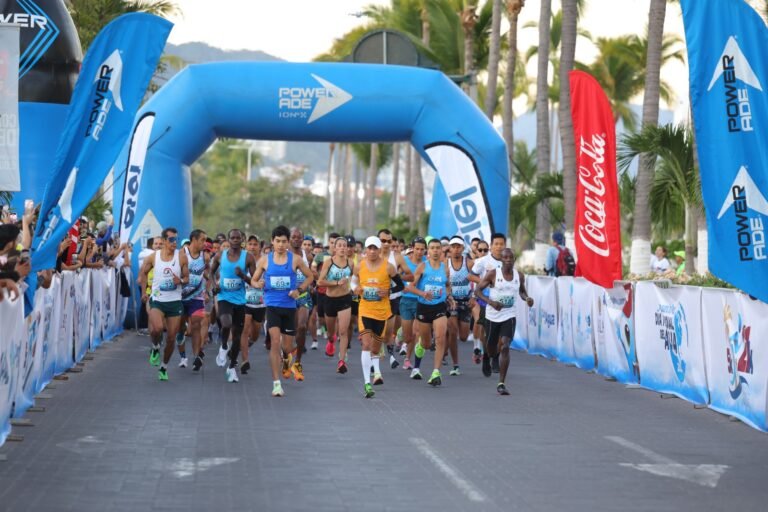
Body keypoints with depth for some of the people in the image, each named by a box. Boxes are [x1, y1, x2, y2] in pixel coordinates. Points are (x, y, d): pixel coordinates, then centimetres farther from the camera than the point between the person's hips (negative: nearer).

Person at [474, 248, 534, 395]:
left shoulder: (519, 276, 0)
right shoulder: (493, 274, -10)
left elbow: (522, 291, 19)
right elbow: (477, 290, -8)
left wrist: (526, 298, -4)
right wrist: (491, 302, -24)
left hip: (510, 316, 0)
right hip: (493, 315, 0)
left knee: (505, 347, -17)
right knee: (491, 348, 14)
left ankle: (501, 383, -15)